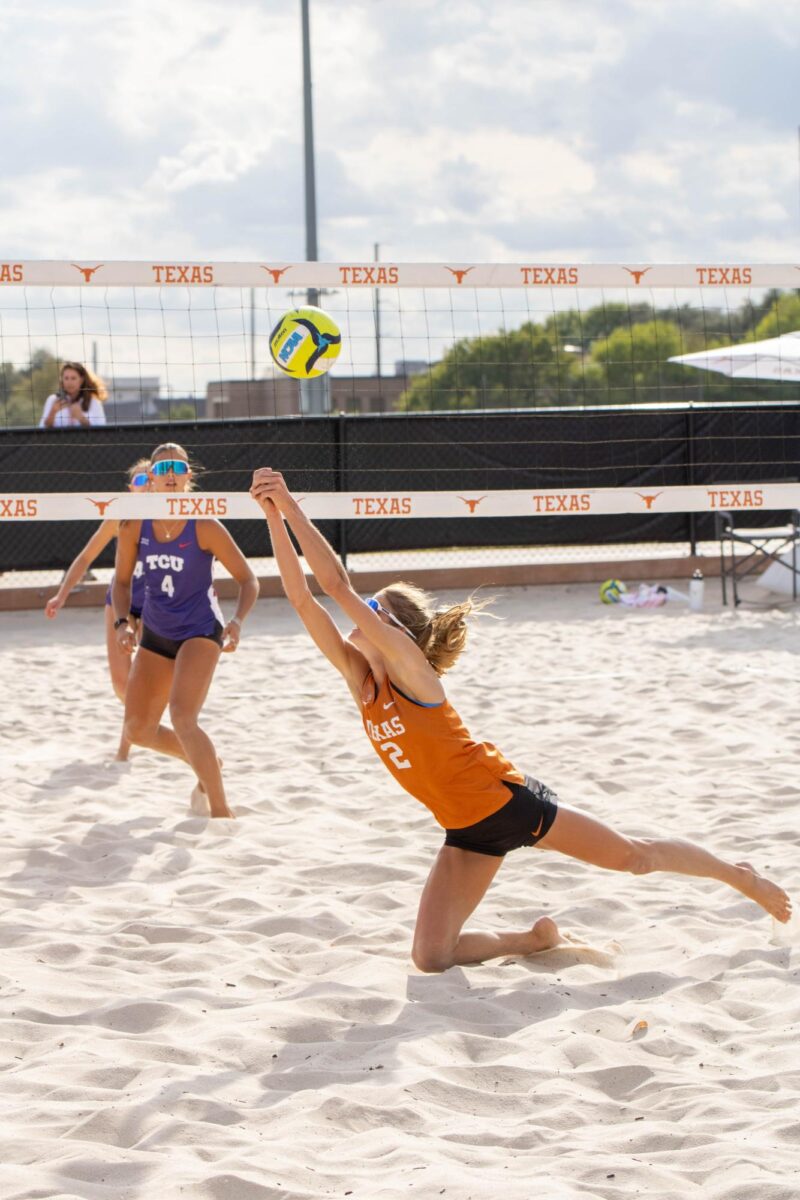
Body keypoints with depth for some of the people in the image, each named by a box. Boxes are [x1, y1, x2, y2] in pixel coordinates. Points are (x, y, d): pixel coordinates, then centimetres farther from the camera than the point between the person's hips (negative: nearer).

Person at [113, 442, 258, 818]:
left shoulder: (203, 526, -16)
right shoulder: (135, 525, -6)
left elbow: (248, 580, -10)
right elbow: (122, 580, 8)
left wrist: (237, 622, -27)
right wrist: (122, 621, -9)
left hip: (200, 631, -6)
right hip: (156, 633, 6)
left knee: (182, 717, -25)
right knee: (138, 730, 8)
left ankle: (221, 810, -15)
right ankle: (206, 764, 35)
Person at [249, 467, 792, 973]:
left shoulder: (410, 668, -21)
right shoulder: (357, 675, -3)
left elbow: (337, 584, -31)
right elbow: (302, 595, -9)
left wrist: (293, 507, -32)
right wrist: (274, 516, -17)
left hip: (510, 802, -7)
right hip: (467, 829, 7)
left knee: (636, 856, 13)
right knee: (431, 958, -4)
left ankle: (739, 875, 39)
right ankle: (536, 940, 22)